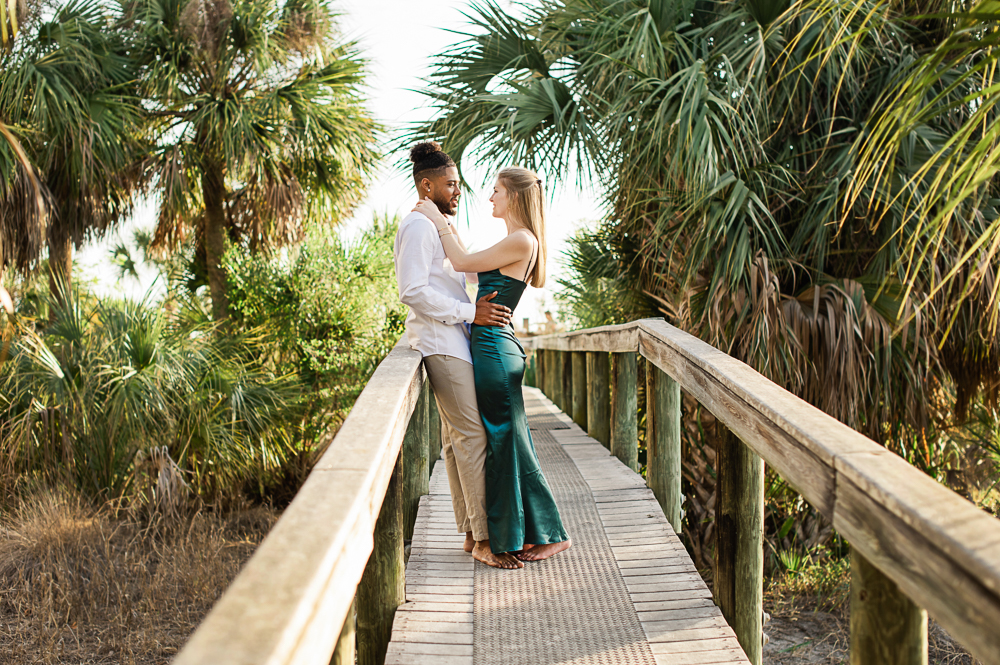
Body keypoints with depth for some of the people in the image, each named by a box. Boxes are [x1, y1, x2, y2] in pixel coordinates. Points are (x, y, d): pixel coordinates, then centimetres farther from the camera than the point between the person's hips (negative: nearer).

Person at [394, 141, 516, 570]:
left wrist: (480, 309, 17)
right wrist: (470, 313, -19)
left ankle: (471, 532, 14)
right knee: (472, 434, -11)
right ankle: (482, 538, -6)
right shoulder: (417, 227, -11)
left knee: (456, 436, 9)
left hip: (452, 341, 10)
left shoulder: (436, 226, 21)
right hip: (440, 344, -10)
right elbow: (414, 292, -20)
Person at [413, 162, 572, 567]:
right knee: (503, 443, 14)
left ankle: (551, 534, 8)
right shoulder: (518, 243, 15)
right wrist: (450, 230, 26)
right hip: (493, 347, 10)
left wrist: (437, 221, 1)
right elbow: (475, 269, 26)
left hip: (494, 348, -10)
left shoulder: (521, 241, -14)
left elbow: (463, 264, -10)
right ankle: (528, 533, 23)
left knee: (506, 443, -1)